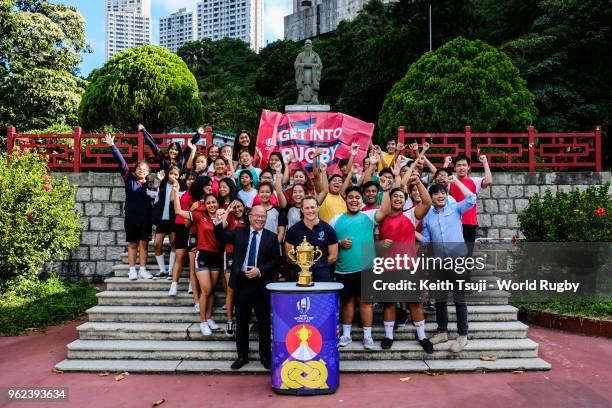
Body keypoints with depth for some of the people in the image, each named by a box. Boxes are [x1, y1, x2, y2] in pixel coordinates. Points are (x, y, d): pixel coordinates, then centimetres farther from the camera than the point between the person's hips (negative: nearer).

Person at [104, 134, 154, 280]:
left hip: (145, 217, 1)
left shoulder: (150, 184, 6)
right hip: (131, 216, 0)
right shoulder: (129, 179, 4)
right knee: (132, 244, 6)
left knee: (144, 243, 4)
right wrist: (112, 146, -9)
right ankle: (132, 270, 13)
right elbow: (121, 162, -3)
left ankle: (143, 270, 11)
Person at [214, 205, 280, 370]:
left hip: (261, 283, -1)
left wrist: (260, 270, -15)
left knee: (264, 322, 8)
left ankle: (265, 356, 23)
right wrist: (219, 222, -12)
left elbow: (275, 261, -2)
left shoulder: (272, 237, 1)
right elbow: (221, 237, 2)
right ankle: (242, 356, 25)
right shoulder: (239, 232, 6)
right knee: (241, 322, 11)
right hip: (241, 282, 1)